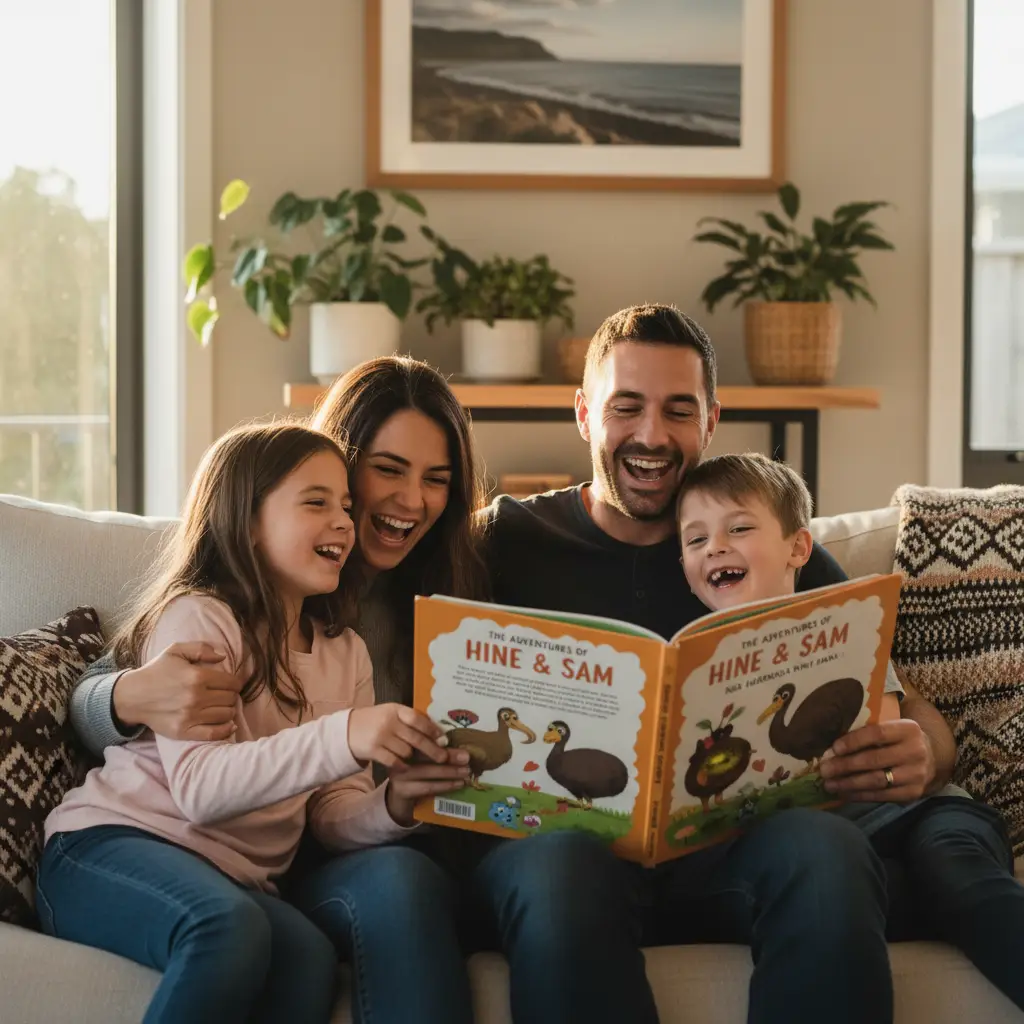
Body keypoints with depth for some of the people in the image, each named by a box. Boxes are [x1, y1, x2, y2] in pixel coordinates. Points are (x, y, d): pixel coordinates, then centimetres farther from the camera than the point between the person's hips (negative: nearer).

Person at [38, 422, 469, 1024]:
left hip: (240, 881, 5)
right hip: (110, 846, -5)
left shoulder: (346, 653, 15)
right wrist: (342, 738, -33)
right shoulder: (196, 620, -6)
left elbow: (331, 814, 8)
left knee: (309, 959, -30)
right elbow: (196, 787, -21)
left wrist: (393, 805, -16)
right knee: (231, 925, -36)